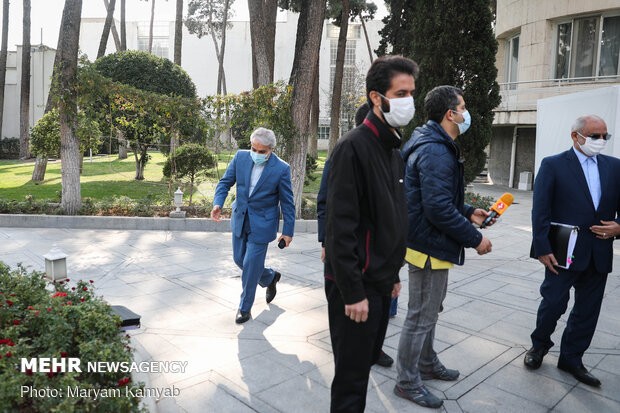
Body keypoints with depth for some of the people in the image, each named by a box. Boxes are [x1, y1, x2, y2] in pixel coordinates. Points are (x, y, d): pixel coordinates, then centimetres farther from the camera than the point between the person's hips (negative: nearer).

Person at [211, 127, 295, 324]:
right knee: (239, 259, 15)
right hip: (240, 219, 5)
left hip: (261, 224, -5)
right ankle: (270, 278, 42)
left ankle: (245, 307, 19)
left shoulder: (281, 169, -16)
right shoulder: (241, 157, -6)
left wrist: (288, 231, -7)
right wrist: (218, 203, -17)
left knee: (251, 265, -1)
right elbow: (225, 182, 1)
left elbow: (287, 202, -8)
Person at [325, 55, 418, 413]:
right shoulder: (354, 147, -17)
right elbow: (340, 226, -22)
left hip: (382, 283, 9)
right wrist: (353, 291, -21)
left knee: (368, 359, 21)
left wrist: (395, 273, 16)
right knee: (352, 376, 5)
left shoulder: (394, 149, 11)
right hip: (357, 287, -9)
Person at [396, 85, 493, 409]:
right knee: (421, 317, 3)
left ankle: (427, 363, 42)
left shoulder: (436, 146, 13)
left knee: (429, 310, 24)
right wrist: (475, 239, -19)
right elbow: (439, 208, -28)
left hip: (431, 245, 11)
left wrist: (468, 212, 12)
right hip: (430, 247, -11)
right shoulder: (436, 152, -22)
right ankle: (408, 382, 19)